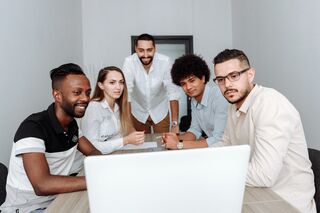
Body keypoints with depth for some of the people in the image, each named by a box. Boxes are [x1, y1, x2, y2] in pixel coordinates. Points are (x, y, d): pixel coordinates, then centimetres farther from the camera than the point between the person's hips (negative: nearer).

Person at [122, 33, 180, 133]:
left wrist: (175, 124, -26)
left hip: (160, 112, 0)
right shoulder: (129, 62, -24)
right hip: (138, 112, 0)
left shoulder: (165, 61, -24)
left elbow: (172, 92, -22)